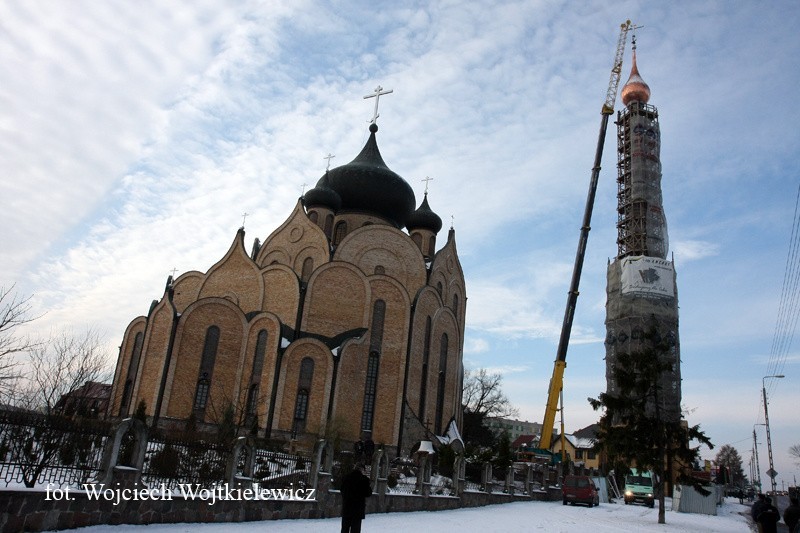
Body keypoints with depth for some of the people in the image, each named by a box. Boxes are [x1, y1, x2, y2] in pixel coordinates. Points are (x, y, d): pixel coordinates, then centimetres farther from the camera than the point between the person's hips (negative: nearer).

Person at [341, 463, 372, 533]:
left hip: (346, 508, 4)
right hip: (358, 509, -4)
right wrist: (370, 489, 10)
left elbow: (342, 491, 10)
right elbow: (368, 494, -9)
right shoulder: (364, 479, -13)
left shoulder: (345, 478, 1)